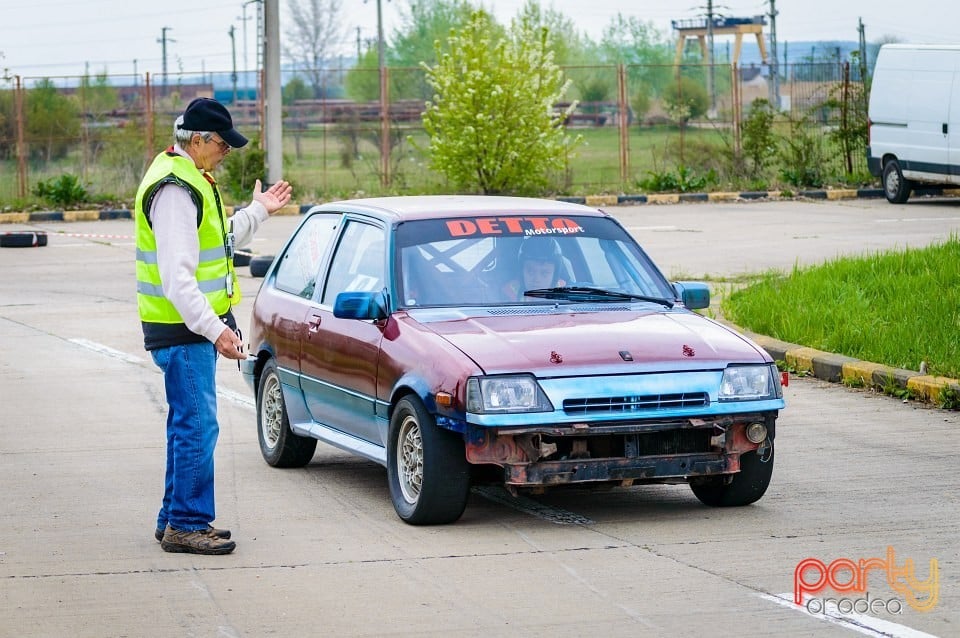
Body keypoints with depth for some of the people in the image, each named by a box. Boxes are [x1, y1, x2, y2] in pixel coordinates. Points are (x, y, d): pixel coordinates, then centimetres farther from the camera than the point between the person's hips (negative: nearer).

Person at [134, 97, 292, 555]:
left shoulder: (190, 180, 16)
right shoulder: (174, 190, -19)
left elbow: (214, 244, 26)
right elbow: (177, 276, -26)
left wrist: (257, 212, 30)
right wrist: (214, 329, -32)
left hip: (196, 328, 11)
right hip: (182, 331, -11)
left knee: (189, 426, 16)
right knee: (198, 427, -9)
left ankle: (174, 519, 23)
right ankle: (186, 525, -4)